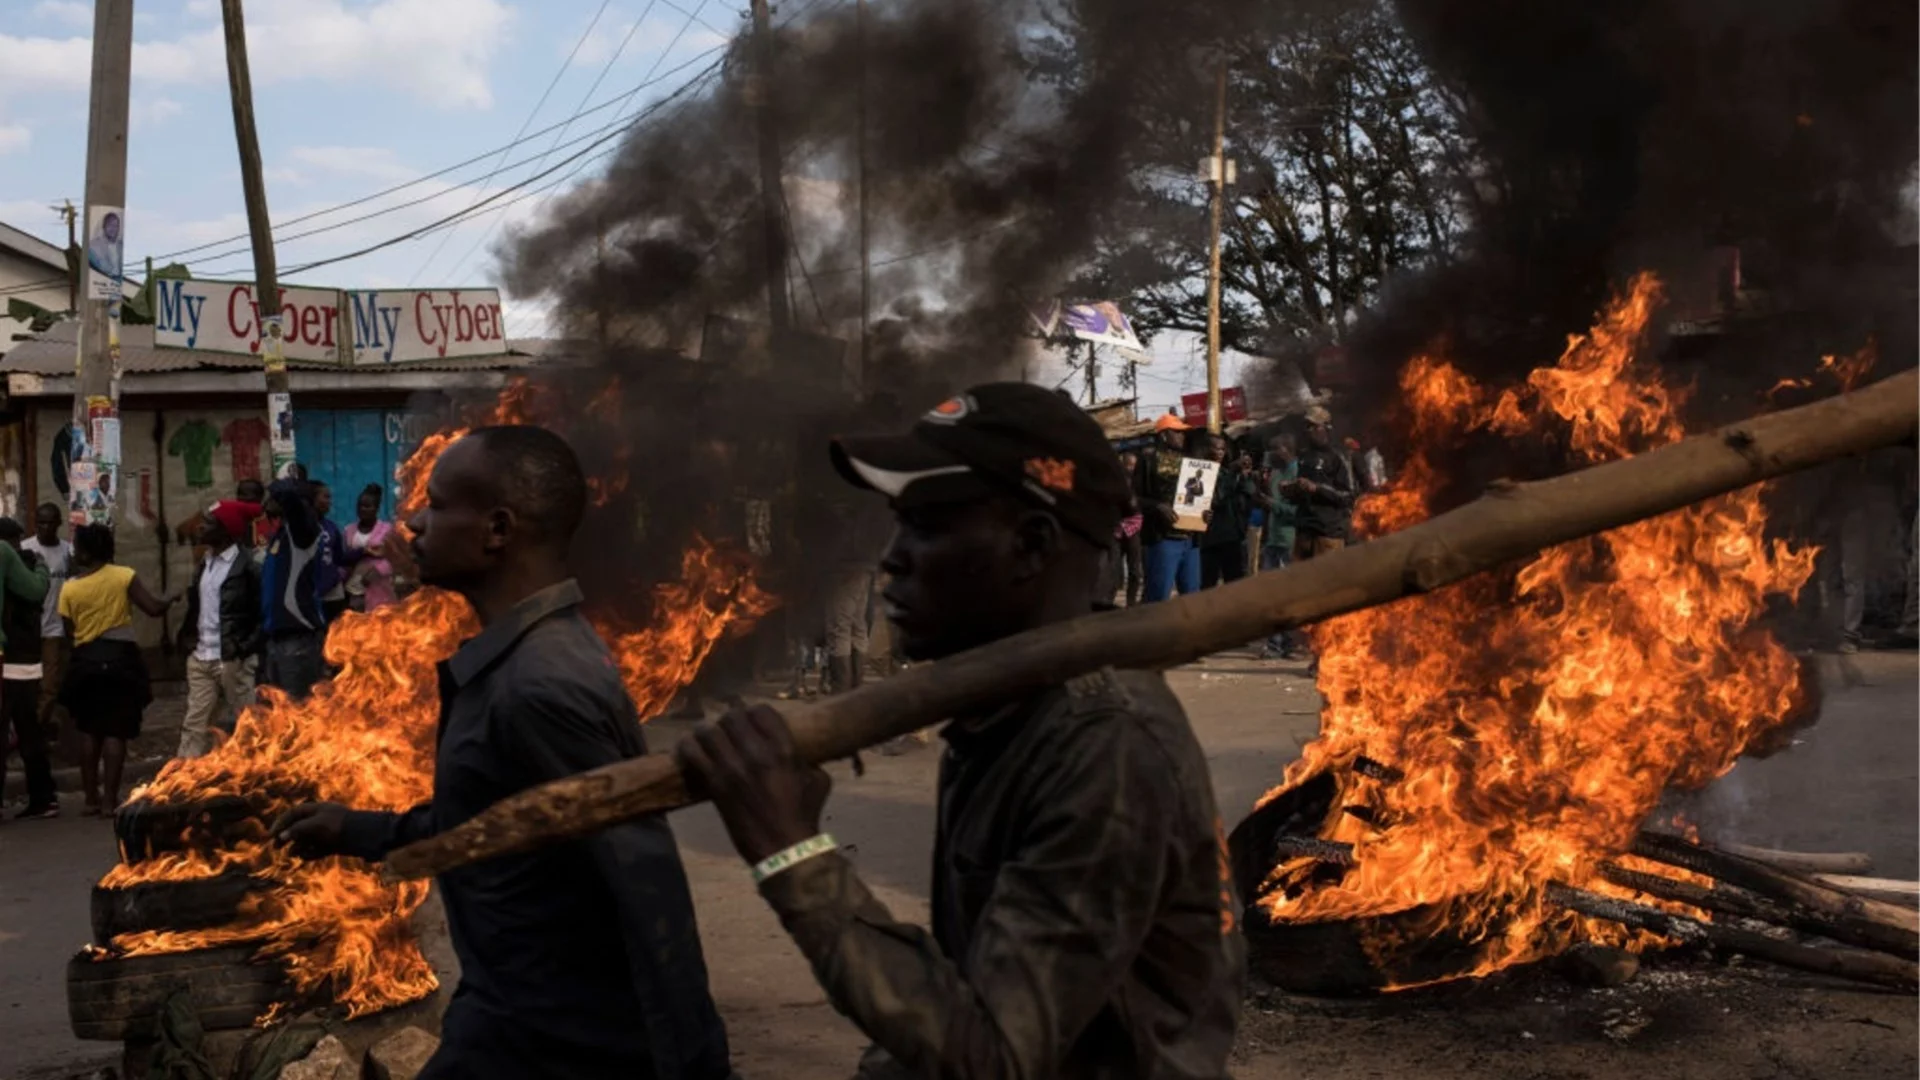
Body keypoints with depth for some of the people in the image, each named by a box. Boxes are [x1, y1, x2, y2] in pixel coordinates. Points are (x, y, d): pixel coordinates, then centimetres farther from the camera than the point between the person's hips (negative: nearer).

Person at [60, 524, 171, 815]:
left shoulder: (69, 588, -2)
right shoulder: (124, 576, -7)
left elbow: (70, 631, 2)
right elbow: (154, 608, -10)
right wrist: (170, 600, 10)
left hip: (85, 660, 2)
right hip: (119, 657, -2)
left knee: (91, 733, 14)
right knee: (115, 732, 0)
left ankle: (92, 800, 14)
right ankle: (109, 800, -3)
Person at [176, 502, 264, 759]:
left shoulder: (248, 565, -10)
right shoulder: (205, 563, 13)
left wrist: (245, 647, -16)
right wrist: (188, 638, 9)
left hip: (233, 660, -7)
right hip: (200, 658, 7)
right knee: (194, 725, 6)